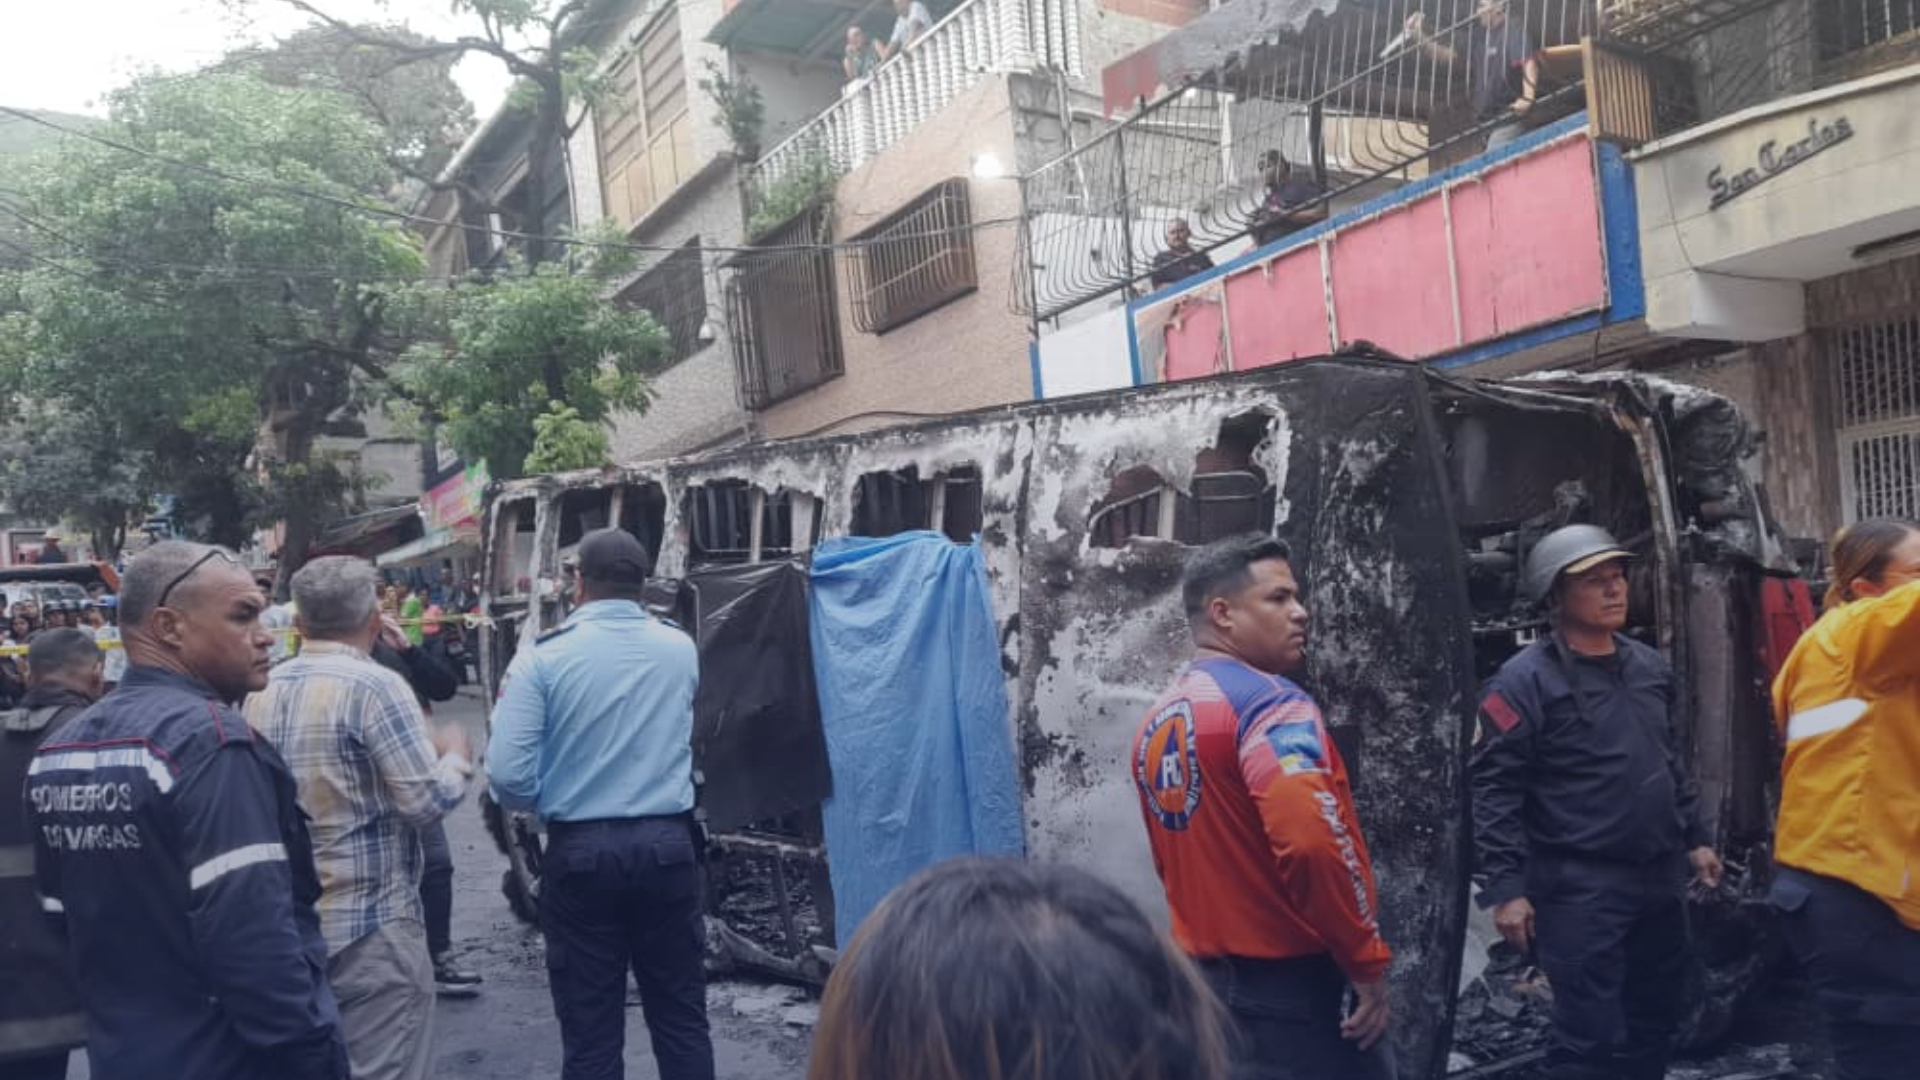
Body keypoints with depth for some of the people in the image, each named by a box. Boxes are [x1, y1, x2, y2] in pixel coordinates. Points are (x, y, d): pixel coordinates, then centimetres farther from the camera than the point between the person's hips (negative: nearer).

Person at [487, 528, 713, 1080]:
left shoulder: (543, 657, -9)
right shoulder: (682, 649, 2)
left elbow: (509, 775, -12)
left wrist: (550, 800, 8)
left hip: (582, 851, -2)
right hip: (669, 846, 3)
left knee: (592, 1033, 9)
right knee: (681, 1018, 13)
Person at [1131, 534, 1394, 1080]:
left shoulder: (1157, 723, 9)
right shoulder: (1269, 703, -17)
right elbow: (1312, 837, -31)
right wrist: (1367, 959, -19)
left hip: (1206, 980, 8)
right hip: (1295, 986, -8)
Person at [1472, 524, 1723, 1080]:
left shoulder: (1650, 667, 10)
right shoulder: (1525, 680, -14)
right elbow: (1493, 789, -16)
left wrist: (1695, 837, 20)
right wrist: (1506, 887, -19)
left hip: (1659, 880, 8)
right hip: (1579, 889, -7)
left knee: (1655, 1024, 18)